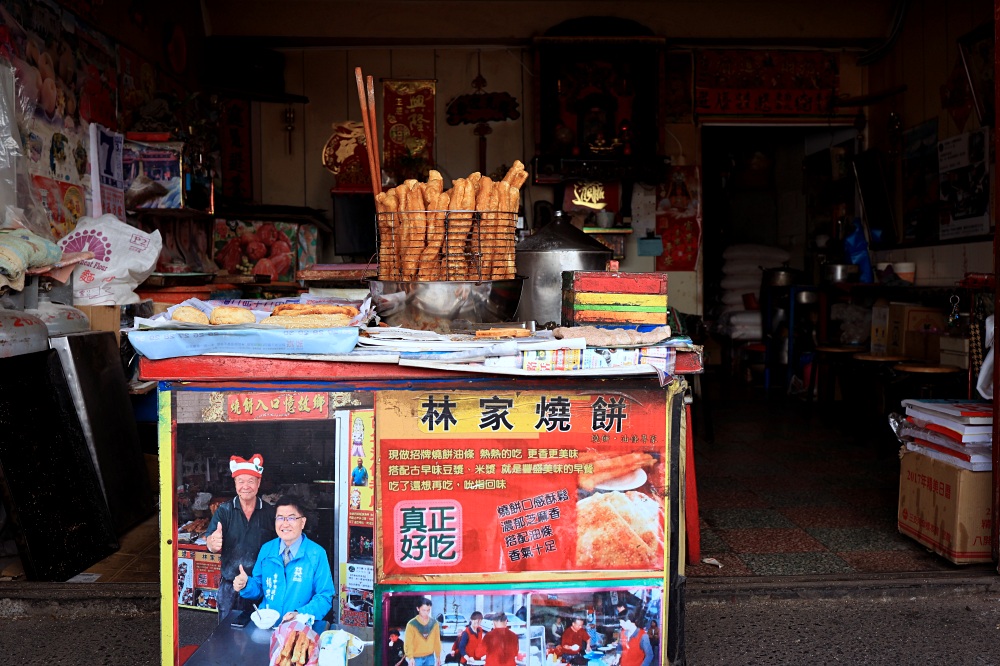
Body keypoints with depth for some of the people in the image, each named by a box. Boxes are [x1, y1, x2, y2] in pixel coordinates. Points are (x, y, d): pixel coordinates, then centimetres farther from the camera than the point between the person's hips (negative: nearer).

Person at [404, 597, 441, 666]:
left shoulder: (434, 623, 0)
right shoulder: (412, 624, -12)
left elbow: (437, 641, 7)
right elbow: (408, 643, -14)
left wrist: (438, 656, 9)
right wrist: (410, 657, -26)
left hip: (430, 657, 4)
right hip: (416, 658, -3)